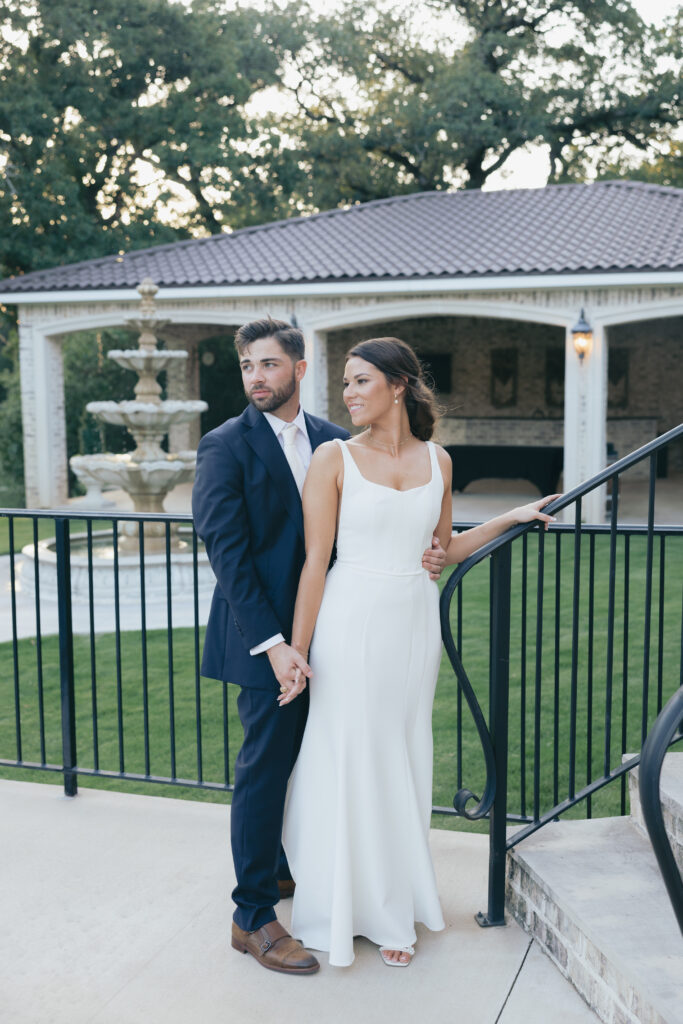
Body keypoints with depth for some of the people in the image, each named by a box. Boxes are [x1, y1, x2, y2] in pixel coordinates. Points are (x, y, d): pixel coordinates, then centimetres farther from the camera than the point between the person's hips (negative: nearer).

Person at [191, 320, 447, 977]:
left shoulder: (334, 442, 7)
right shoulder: (225, 447, -9)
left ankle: (289, 867, 40)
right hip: (266, 639, -5)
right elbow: (227, 552, -15)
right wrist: (272, 644, -22)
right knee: (265, 768, 1)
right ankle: (253, 917, 15)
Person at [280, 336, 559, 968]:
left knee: (403, 762, 12)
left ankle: (396, 906, 30)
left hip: (415, 622, 4)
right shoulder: (335, 458, -6)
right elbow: (316, 561, -7)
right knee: (348, 763, 4)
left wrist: (513, 517, 9)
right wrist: (296, 653, -8)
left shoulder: (437, 460, 6)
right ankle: (346, 908, 25)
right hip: (352, 623, -3)